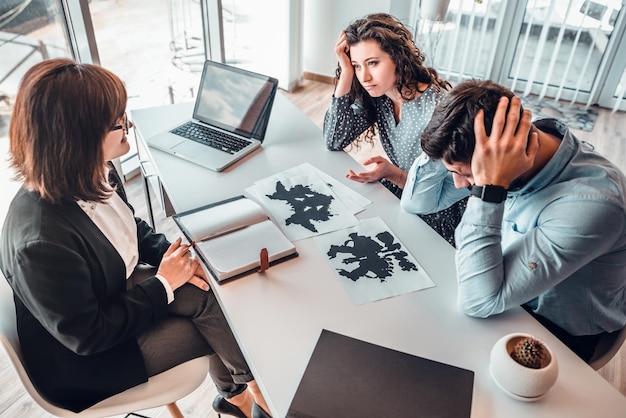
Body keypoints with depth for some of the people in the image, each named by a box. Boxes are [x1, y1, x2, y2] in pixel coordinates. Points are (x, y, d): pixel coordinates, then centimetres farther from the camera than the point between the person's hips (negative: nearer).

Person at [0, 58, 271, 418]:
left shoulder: (94, 174, -12)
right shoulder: (42, 240, -37)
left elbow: (132, 228, 7)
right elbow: (87, 336, -26)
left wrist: (171, 255, -11)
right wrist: (163, 284, -20)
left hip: (121, 290, 7)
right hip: (87, 361, -7)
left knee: (212, 293, -11)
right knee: (218, 314, -10)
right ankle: (253, 386, 22)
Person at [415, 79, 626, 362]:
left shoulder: (590, 203, -37)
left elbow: (479, 301, -38)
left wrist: (490, 185, -43)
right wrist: (442, 144, -20)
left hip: (558, 331, -5)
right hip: (503, 285, 6)